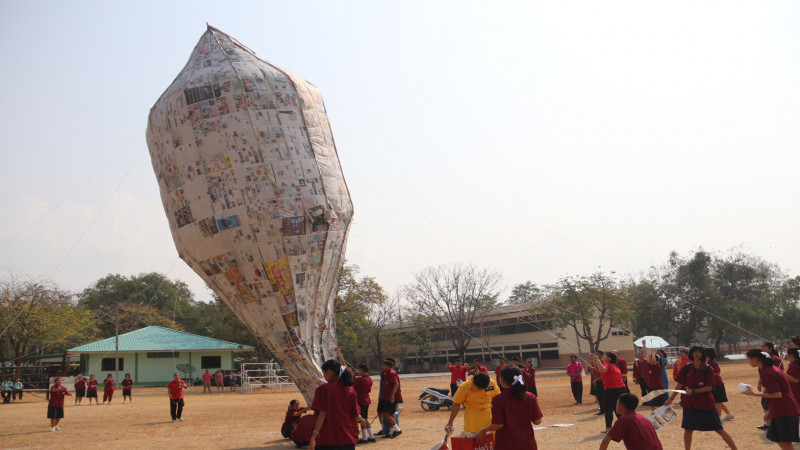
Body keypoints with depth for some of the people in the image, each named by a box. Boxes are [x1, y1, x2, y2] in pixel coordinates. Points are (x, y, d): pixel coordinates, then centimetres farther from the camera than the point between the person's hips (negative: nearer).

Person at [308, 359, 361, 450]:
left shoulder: (323, 389, -7)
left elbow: (322, 414, -13)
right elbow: (356, 417, 4)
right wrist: (360, 418, 27)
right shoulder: (351, 390, 5)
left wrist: (313, 437, -14)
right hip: (348, 439, 4)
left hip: (327, 440, -4)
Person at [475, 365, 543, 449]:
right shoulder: (531, 398, -4)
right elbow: (537, 421, -2)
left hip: (506, 445, -3)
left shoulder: (498, 400, -14)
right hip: (528, 444, 3)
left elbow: (498, 425, -15)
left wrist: (482, 430, 0)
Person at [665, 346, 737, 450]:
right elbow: (679, 384, 3)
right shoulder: (686, 368, 0)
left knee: (719, 429, 0)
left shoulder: (708, 369, -8)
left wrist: (694, 391, -24)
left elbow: (709, 387, -12)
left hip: (706, 403, -3)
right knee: (688, 429, 11)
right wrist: (671, 399, 1)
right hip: (689, 403, 3)